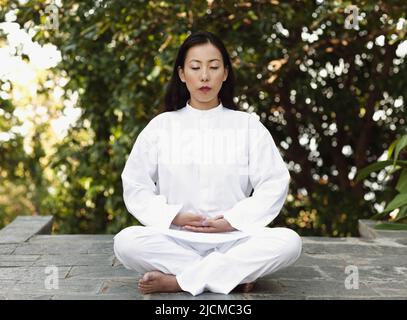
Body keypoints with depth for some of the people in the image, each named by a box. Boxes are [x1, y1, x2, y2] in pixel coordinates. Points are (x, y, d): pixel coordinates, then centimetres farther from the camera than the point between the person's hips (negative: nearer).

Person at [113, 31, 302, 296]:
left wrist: (233, 222, -11)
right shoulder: (161, 126, 9)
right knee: (126, 242, -30)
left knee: (289, 242, -29)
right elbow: (135, 187, 5)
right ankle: (234, 274, -23)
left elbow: (274, 184, 1)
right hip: (177, 239, 0)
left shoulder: (248, 125, 8)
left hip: (234, 239, 1)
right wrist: (174, 218, -10)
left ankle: (177, 281, -25)